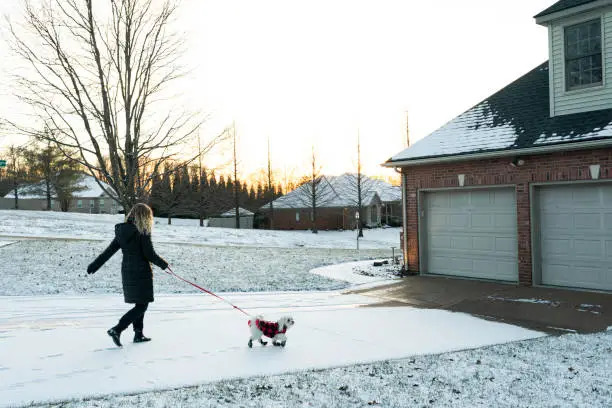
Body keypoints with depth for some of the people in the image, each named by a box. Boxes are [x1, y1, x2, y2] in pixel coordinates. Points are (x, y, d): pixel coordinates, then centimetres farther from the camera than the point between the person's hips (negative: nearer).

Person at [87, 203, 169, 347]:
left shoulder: (123, 231, 6)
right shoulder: (143, 232, -15)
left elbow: (110, 250, 6)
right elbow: (149, 254, -14)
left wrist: (95, 264, 12)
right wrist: (163, 263, 2)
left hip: (127, 272, 8)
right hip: (141, 273, -8)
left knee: (140, 304, 19)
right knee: (142, 306, -1)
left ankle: (138, 334, 23)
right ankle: (117, 329, -12)